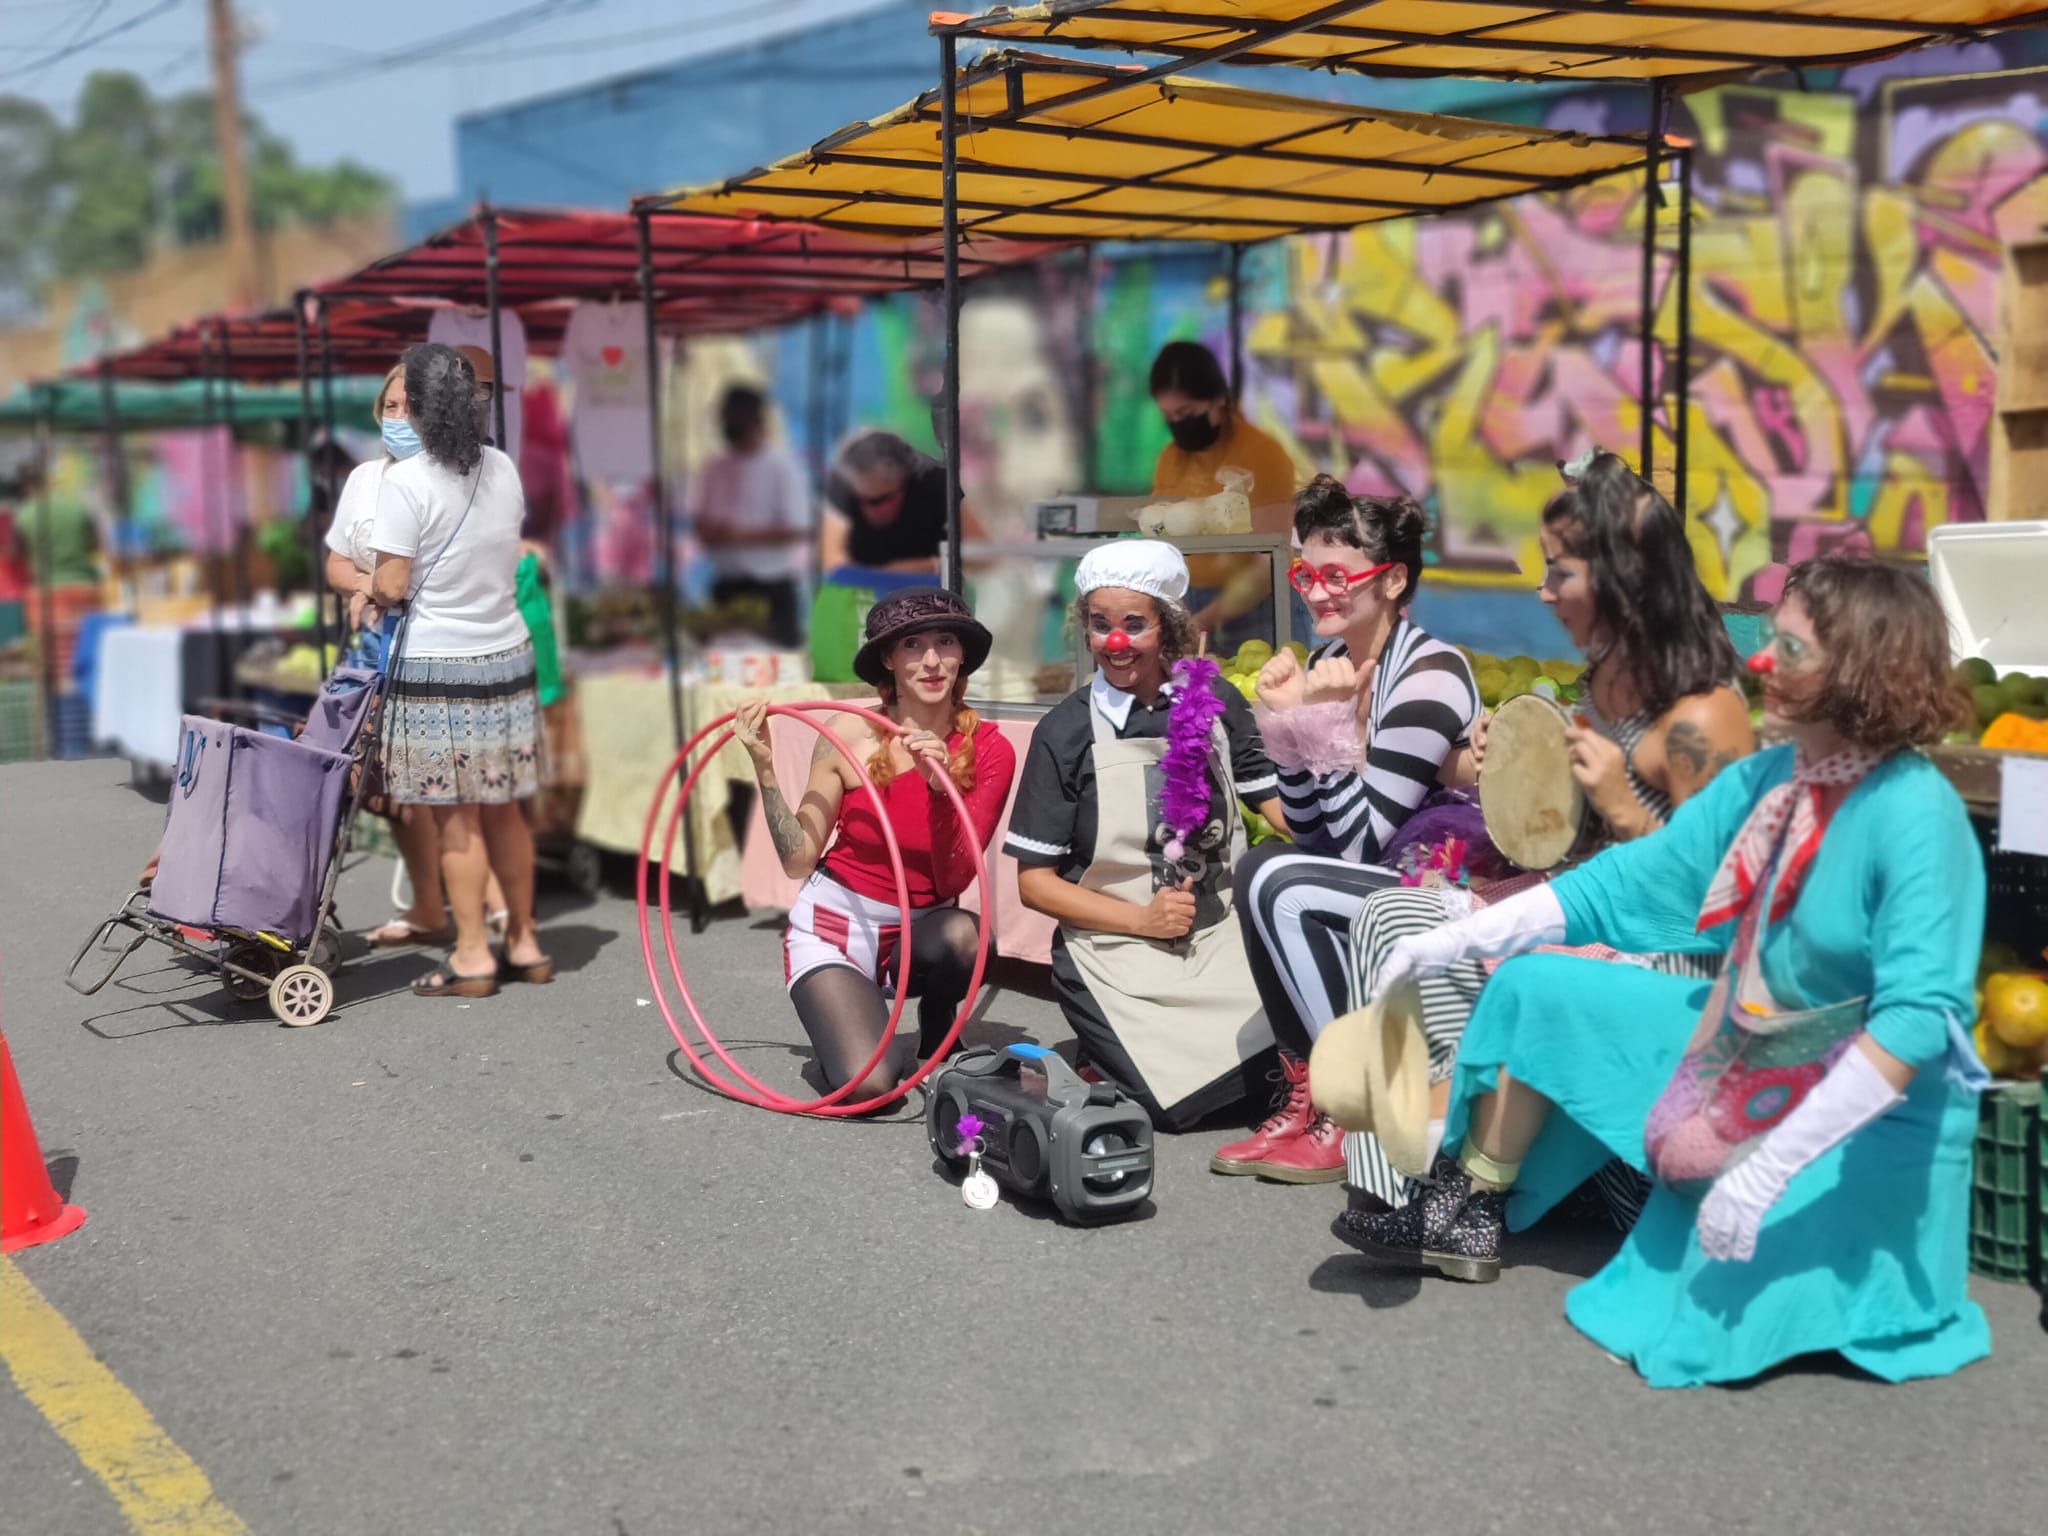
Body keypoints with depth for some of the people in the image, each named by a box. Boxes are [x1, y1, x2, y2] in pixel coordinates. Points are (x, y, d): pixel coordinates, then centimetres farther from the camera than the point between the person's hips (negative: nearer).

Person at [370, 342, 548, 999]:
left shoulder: (406, 482, -15)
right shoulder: (503, 469, 4)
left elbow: (391, 587, -15)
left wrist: (371, 592, 6)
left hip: (436, 665, -6)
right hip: (507, 655, 6)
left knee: (456, 819, 1)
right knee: (503, 809, 13)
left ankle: (472, 955, 7)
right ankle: (524, 943, 20)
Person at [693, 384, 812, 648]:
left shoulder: (782, 468, -5)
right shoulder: (714, 470, 11)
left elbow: (799, 532, -10)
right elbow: (703, 526, 17)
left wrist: (741, 534, -17)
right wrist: (709, 533, -7)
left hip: (772, 587, -5)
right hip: (727, 585, 5)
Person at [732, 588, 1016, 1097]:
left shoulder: (988, 750, -10)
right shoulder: (851, 735, -12)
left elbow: (953, 883, -16)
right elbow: (798, 861, -7)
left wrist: (939, 787, -29)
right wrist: (765, 770, -17)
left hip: (919, 932, 2)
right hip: (834, 924, -2)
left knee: (961, 933, -35)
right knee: (867, 1084, -24)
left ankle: (936, 1038, -1)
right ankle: (842, 1020, 13)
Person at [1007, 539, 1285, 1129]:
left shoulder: (1215, 704, 6)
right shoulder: (1065, 732, -2)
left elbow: (1287, 807, 3)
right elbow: (1034, 882, -2)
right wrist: (1142, 919, -13)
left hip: (1220, 937, 3)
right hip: (1118, 956, -3)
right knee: (1187, 1099, -21)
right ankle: (1112, 1050, 10)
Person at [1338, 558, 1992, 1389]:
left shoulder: (1917, 818, -26)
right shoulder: (1765, 779, -3)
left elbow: (1916, 1019, -33)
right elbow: (1634, 882, 1)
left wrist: (1768, 1167, -36)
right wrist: (1453, 940, -4)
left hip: (1871, 1113, -7)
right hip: (1738, 1049, 8)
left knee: (1701, 1320, -19)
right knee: (1534, 991, 5)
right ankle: (1467, 1222, 20)